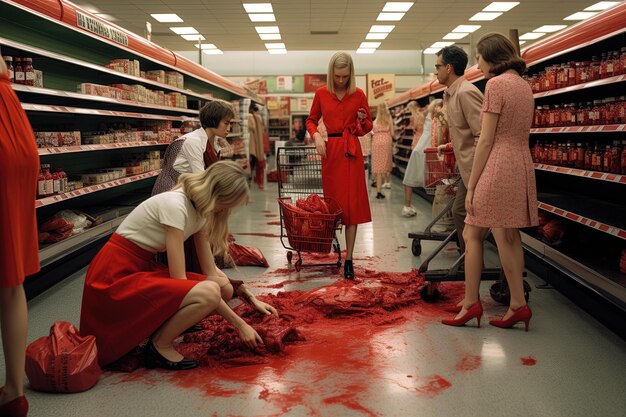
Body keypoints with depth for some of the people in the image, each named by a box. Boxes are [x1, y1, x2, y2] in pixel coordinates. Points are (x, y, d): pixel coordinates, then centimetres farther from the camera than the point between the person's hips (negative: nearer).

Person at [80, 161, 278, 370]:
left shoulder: (200, 209, 2)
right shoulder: (174, 205, -24)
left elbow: (211, 273, 6)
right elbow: (179, 279, -25)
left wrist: (253, 300, -2)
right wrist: (239, 324, -23)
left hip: (144, 267, 9)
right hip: (116, 276, -9)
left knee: (224, 289, -4)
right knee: (209, 293, -28)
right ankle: (159, 346, -5)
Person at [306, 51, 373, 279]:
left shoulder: (358, 94, 3)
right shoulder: (321, 94, 5)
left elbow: (368, 126, 12)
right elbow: (311, 120, 16)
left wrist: (362, 120, -11)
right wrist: (316, 136, -4)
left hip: (351, 151, -1)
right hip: (330, 151, 1)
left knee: (352, 205, -5)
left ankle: (348, 260, -1)